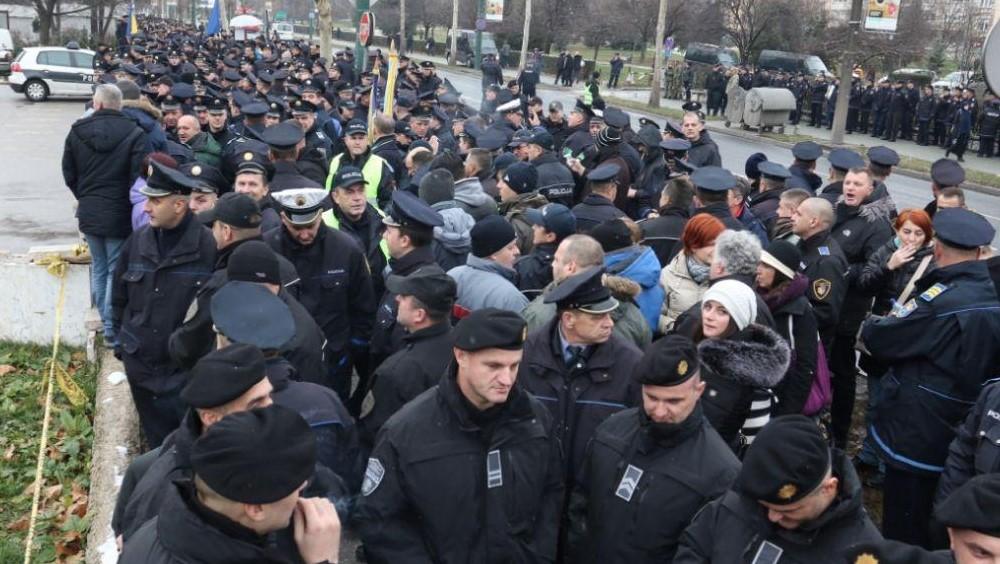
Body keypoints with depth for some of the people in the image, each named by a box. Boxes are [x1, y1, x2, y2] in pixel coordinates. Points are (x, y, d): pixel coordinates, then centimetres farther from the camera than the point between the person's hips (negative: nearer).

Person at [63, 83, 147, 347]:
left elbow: (68, 172, 5)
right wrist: (134, 205, 0)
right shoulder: (134, 133, -14)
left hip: (88, 212, 4)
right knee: (116, 271, 3)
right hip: (119, 214, -4)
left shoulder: (77, 130, -2)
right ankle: (112, 327, 5)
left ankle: (105, 319, 24)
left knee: (98, 268, 17)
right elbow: (137, 175, -15)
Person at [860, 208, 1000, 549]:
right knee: (930, 532, 23)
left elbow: (878, 339, -16)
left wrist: (871, 325, 8)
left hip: (915, 435, -8)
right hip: (957, 437, 8)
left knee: (903, 536, 4)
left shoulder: (942, 300, -23)